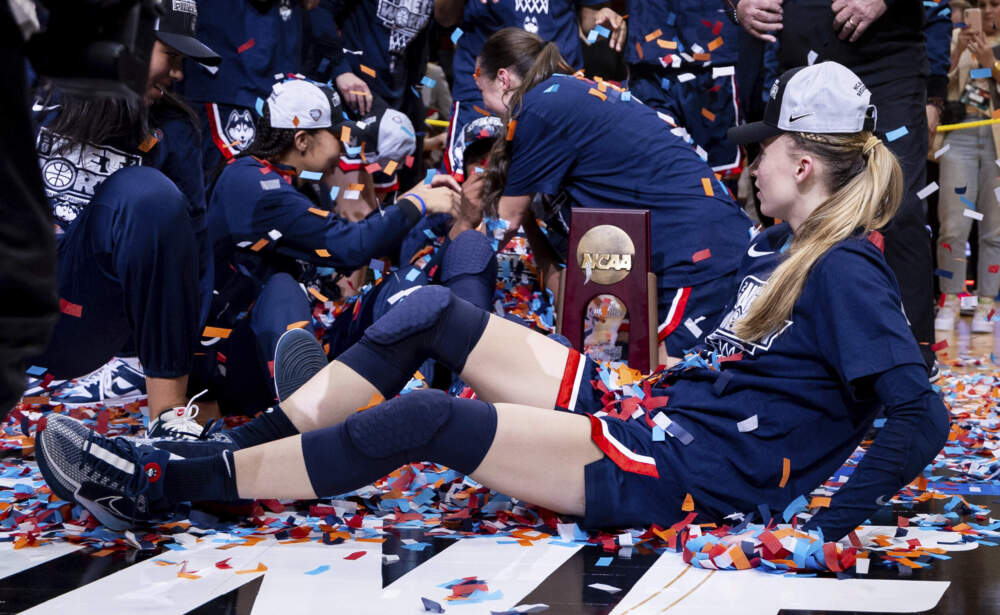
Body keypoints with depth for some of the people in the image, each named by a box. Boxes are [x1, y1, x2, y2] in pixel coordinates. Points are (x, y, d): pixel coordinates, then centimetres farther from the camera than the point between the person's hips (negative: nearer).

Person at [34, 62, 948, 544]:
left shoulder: (847, 275, -12)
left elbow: (922, 417, -20)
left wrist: (830, 524, -23)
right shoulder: (780, 245, 16)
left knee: (427, 421, -23)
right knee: (432, 314, -1)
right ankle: (230, 451, -3)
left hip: (683, 470, -10)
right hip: (644, 417, 10)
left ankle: (159, 484, -15)